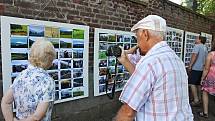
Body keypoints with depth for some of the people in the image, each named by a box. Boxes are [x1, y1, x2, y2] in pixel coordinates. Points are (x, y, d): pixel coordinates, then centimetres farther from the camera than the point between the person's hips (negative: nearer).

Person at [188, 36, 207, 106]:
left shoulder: (197, 46, -8)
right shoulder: (205, 48, 18)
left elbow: (194, 55, -19)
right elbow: (205, 59, 22)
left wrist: (190, 66, -18)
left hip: (195, 68, -9)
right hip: (201, 68, 9)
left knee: (192, 84, -9)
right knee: (198, 84, 16)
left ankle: (196, 100, -12)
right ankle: (199, 98, 23)